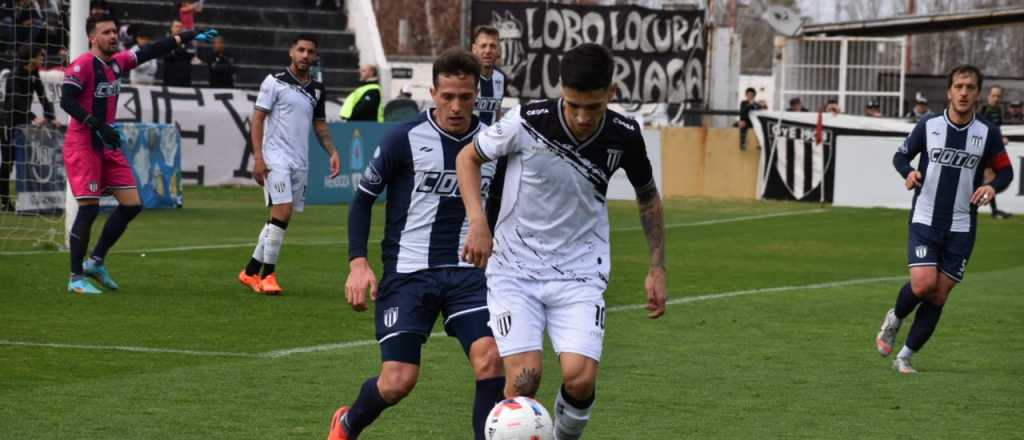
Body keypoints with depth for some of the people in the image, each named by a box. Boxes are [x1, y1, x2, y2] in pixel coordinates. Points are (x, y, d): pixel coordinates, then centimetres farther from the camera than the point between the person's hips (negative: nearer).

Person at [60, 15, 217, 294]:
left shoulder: (118, 62, 9)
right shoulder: (82, 65, -13)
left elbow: (150, 52, 17)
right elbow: (66, 101, -20)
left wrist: (186, 38, 14)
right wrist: (98, 125, -27)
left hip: (107, 146, 8)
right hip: (82, 145, -8)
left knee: (131, 205, 4)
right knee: (88, 209, -11)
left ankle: (96, 262, 17)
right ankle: (76, 278, -2)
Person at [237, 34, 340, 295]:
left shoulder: (317, 91, 14)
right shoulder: (275, 82, -3)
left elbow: (320, 125, 22)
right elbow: (258, 118, -4)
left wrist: (332, 152, 4)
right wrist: (258, 157, -13)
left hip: (300, 162, 6)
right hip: (276, 158, -6)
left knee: (279, 219, 7)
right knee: (282, 212, -16)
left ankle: (251, 272, 18)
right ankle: (268, 275, -9)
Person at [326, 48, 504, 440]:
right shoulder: (405, 139, -7)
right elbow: (363, 199, 1)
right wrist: (358, 264, -10)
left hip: (467, 272, 3)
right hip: (408, 273, -3)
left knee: (490, 359, -19)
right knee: (398, 381, -7)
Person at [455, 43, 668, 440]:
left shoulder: (624, 136, -8)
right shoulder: (527, 122, -16)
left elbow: (648, 196, 12)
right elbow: (468, 157, 2)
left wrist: (657, 268, 9)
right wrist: (478, 223, -10)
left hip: (580, 272, 1)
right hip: (514, 269, -1)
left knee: (580, 378, -16)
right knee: (524, 376, -19)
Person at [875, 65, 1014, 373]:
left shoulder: (988, 133, -1)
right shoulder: (929, 126, -3)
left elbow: (1005, 170, 9)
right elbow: (900, 155, 9)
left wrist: (992, 186, -13)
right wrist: (909, 172, -13)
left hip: (961, 228, 2)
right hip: (925, 220, -2)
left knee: (939, 295, 1)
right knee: (923, 284, -19)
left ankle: (905, 357, 13)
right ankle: (895, 319, 15)